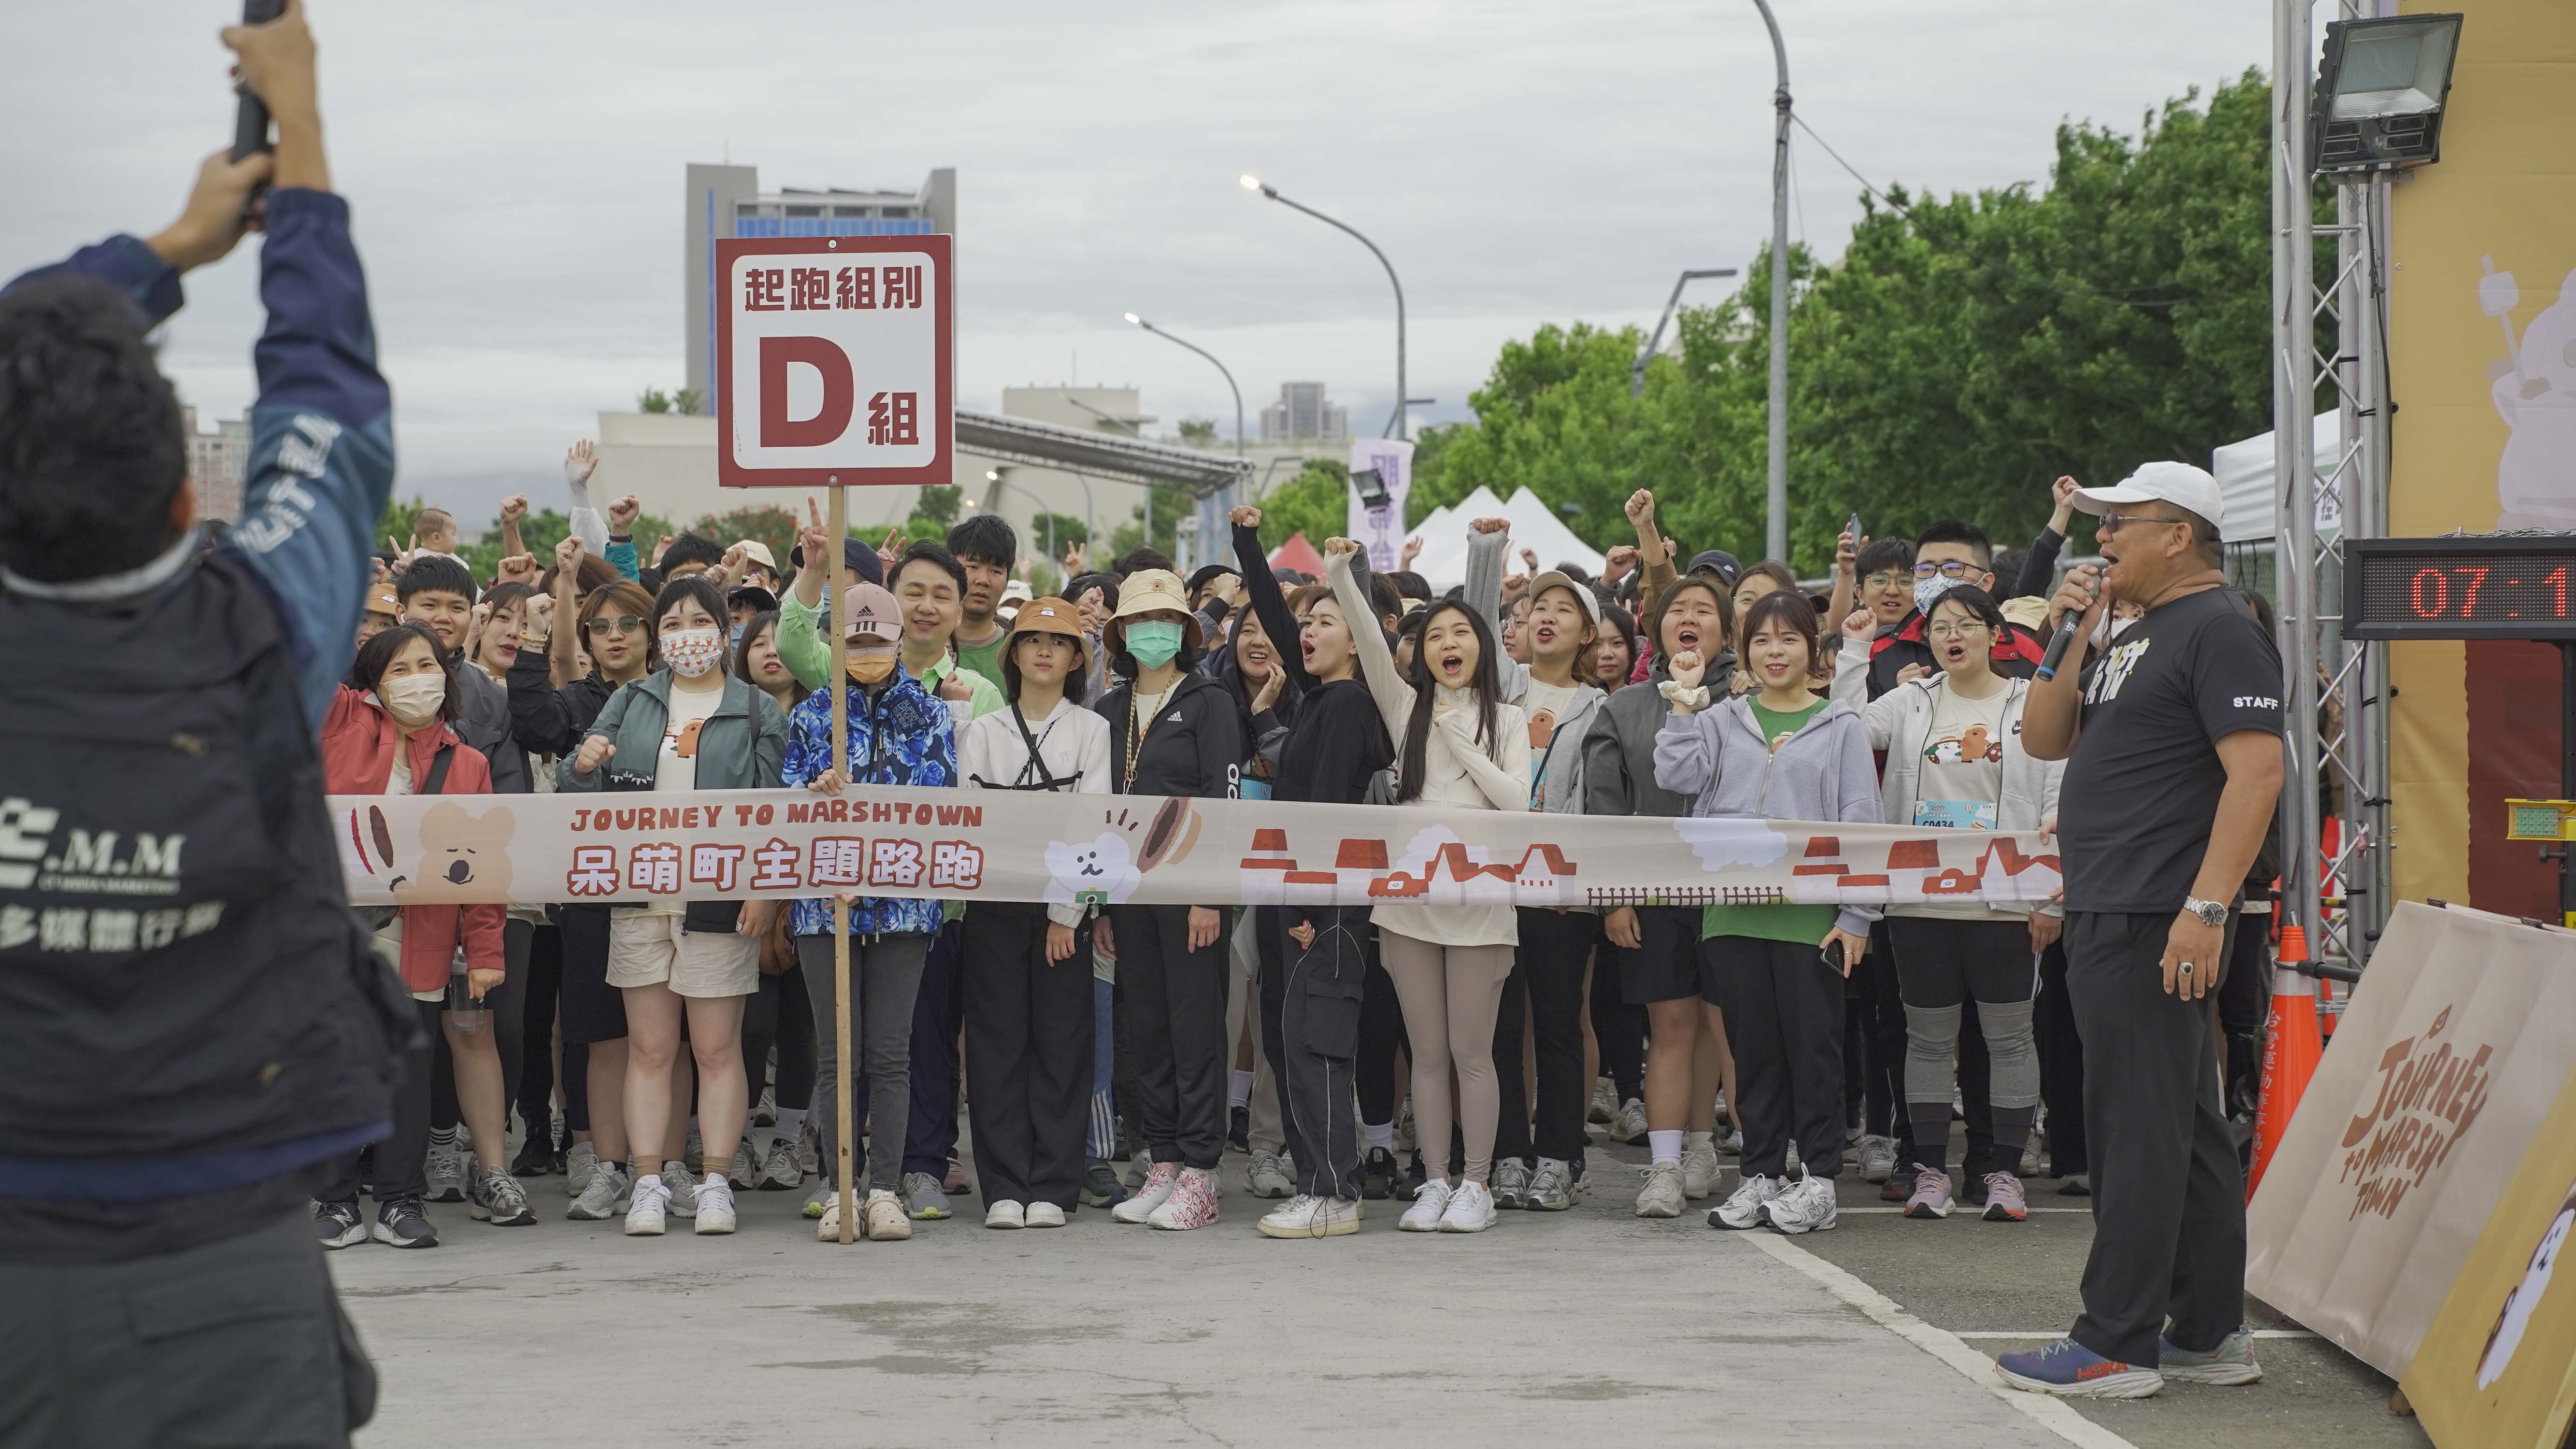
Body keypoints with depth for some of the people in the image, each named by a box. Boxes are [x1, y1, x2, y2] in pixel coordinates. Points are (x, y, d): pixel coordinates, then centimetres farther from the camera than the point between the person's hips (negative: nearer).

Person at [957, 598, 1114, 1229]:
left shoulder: (1093, 731, 6)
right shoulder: (983, 731, 11)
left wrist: (1065, 912, -9)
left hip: (1066, 904, -1)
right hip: (995, 904, 1)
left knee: (1062, 1042, -1)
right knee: (998, 1041, -1)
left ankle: (1052, 1188, 3)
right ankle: (1005, 1188, 1)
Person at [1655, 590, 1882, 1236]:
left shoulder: (1840, 727, 4)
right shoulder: (1721, 721, 12)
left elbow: (1861, 822, 1)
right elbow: (1677, 775, -2)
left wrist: (1857, 916, -6)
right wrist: (1684, 702, -3)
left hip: (1809, 915, -3)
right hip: (1733, 911, 3)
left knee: (1813, 1045, 0)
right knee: (1753, 1047, 7)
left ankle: (1819, 1179, 7)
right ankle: (1760, 1175, 15)